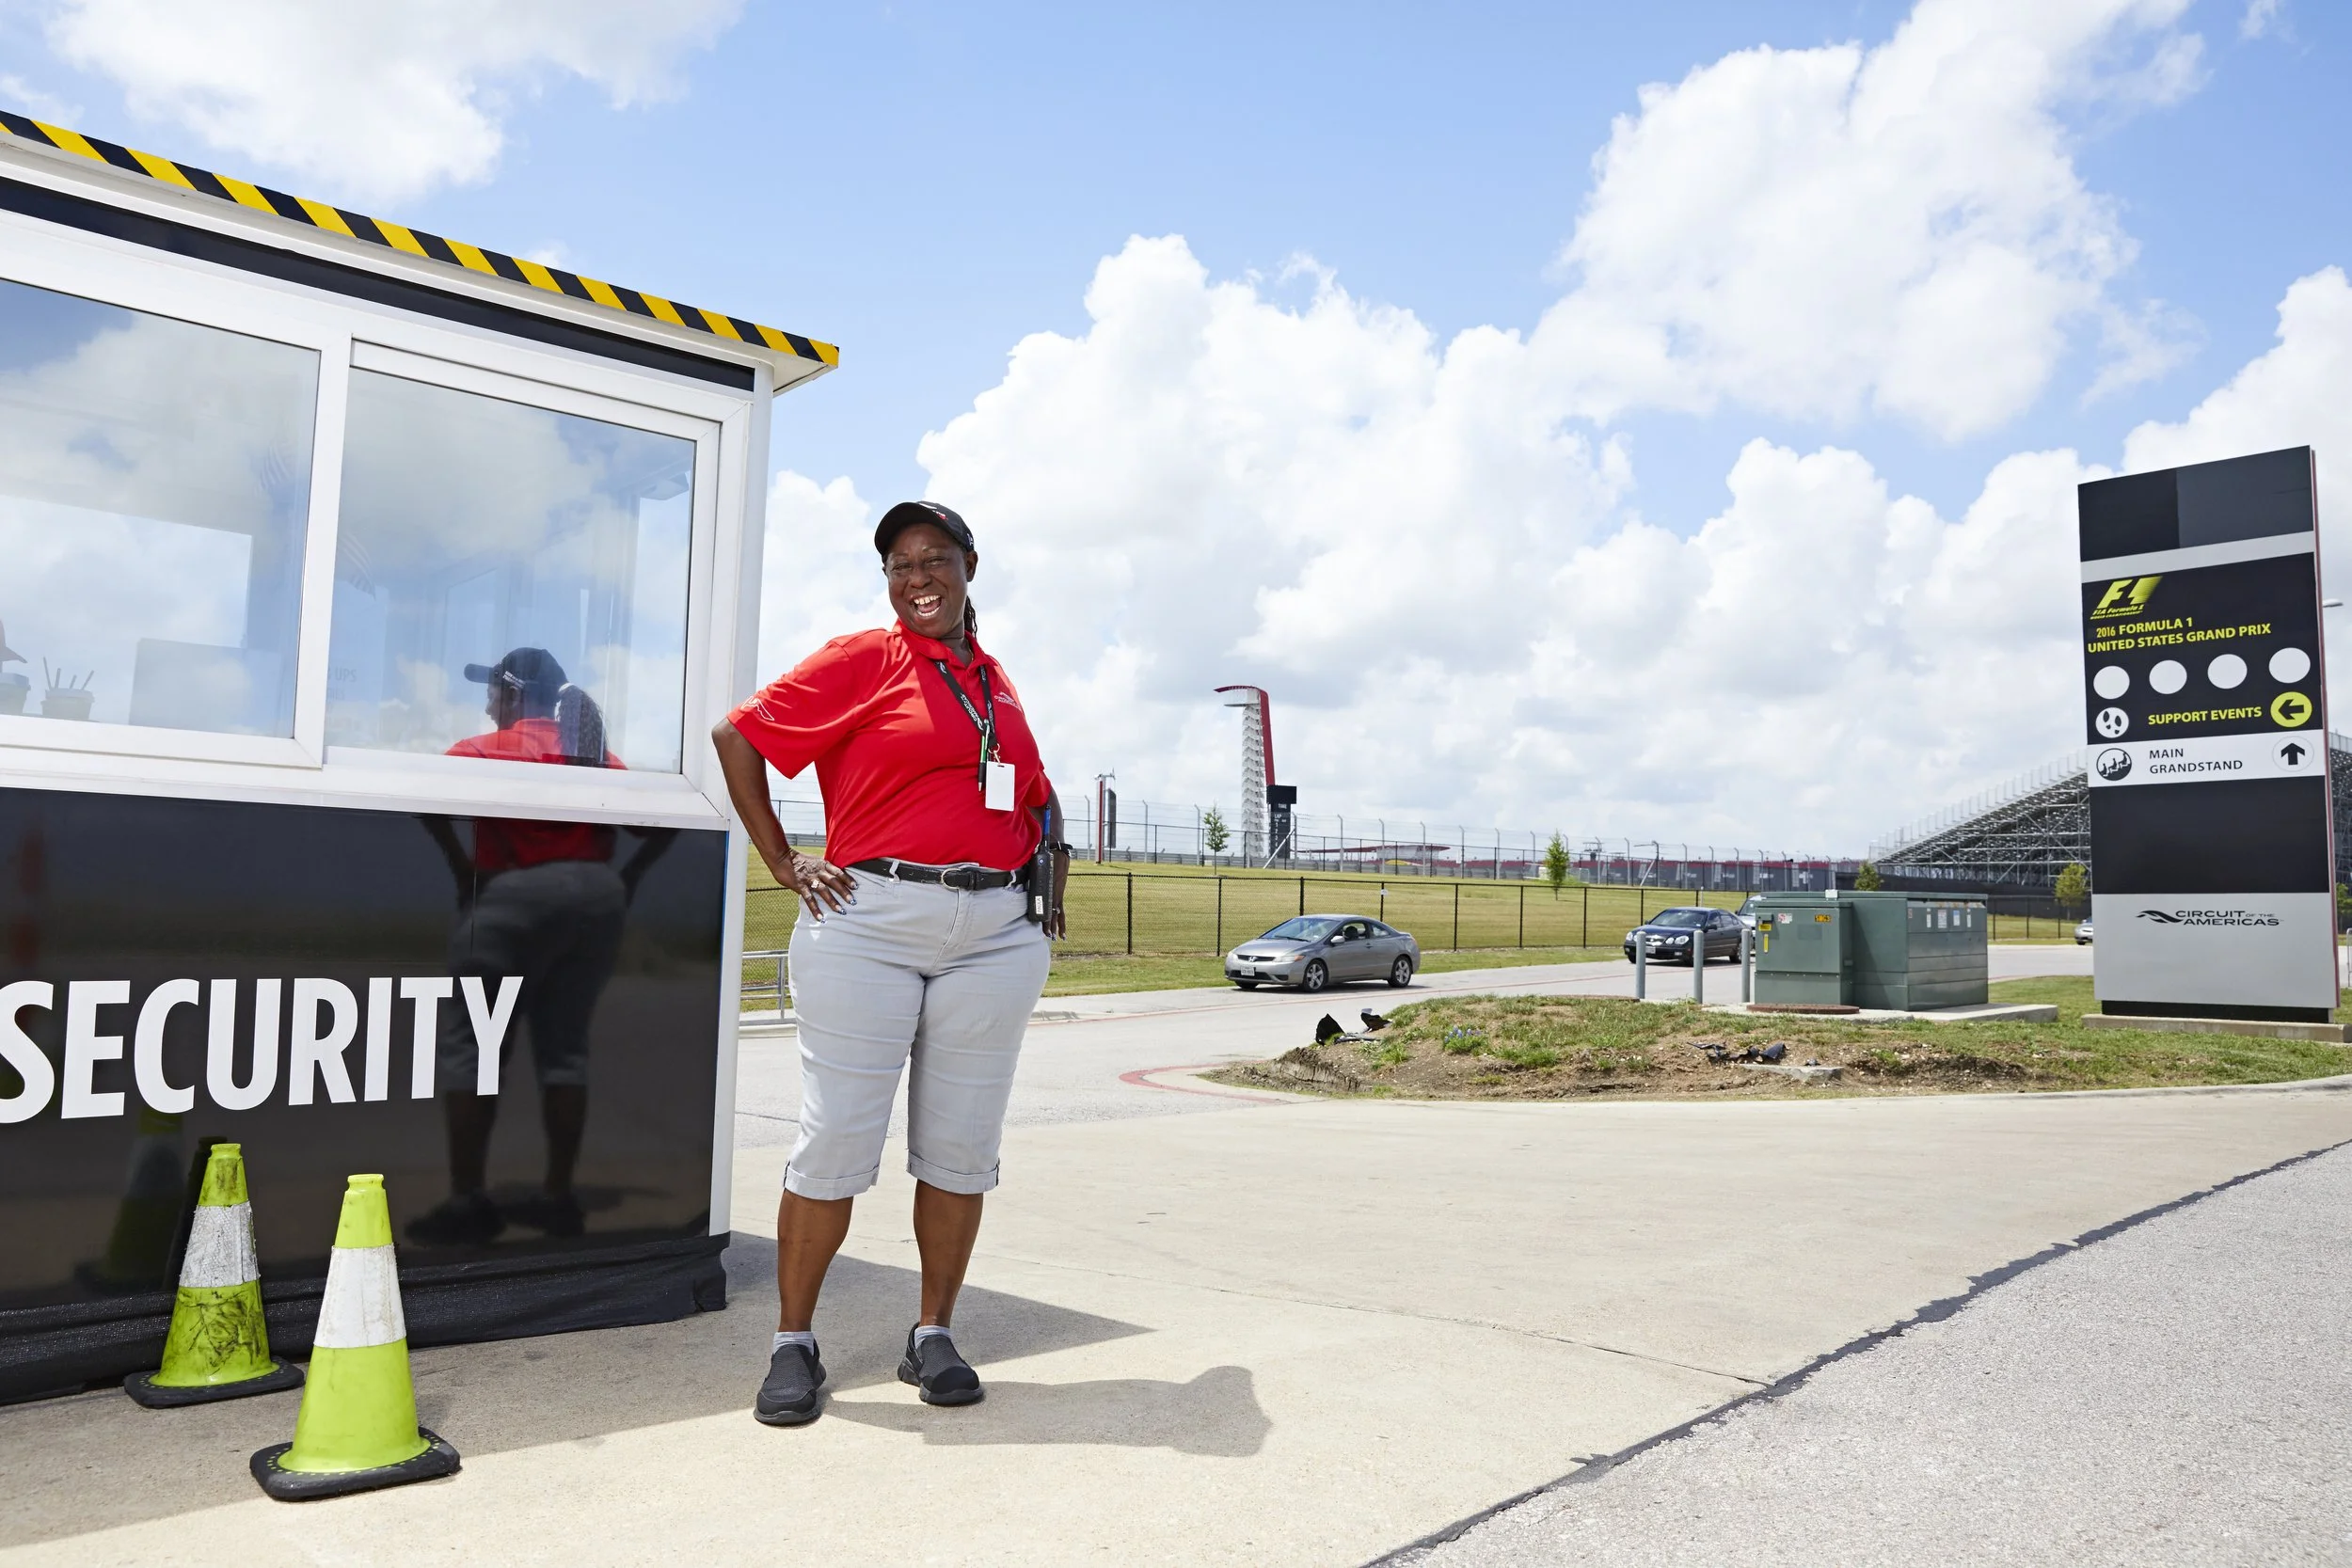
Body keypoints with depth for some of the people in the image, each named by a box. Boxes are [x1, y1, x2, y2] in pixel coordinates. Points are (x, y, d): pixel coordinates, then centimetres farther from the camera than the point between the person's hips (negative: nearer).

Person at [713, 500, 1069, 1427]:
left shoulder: (998, 683, 17)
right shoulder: (861, 662, 2)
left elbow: (1035, 797, 29)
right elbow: (738, 736, 1)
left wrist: (1052, 884, 17)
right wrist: (783, 864, -2)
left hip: (997, 936, 4)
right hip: (869, 923, -4)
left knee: (962, 1147, 7)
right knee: (836, 1141, -1)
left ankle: (933, 1336, 22)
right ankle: (794, 1344, 14)